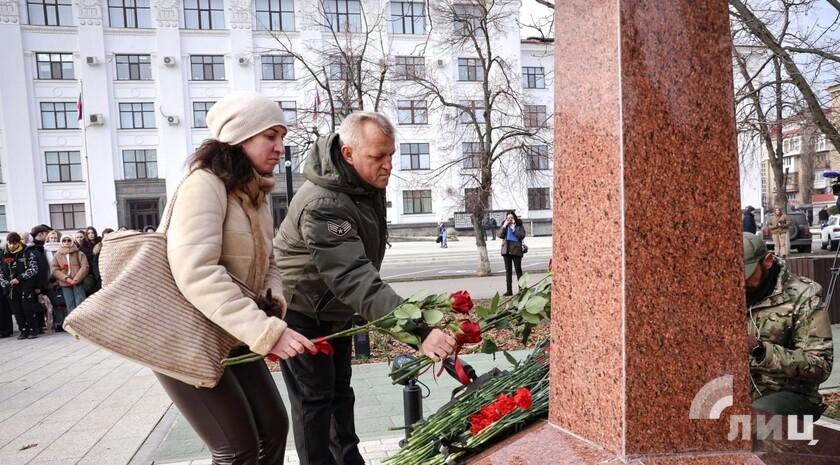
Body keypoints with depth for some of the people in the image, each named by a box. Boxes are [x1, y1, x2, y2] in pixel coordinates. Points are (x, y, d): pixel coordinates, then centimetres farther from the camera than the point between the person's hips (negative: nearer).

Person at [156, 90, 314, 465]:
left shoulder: (257, 194, 9)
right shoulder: (205, 184, -19)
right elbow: (195, 273, -31)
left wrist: (274, 302, -9)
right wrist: (267, 331, -35)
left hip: (231, 337, 8)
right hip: (187, 339, -8)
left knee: (273, 428, 10)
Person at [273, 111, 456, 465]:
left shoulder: (369, 181, -7)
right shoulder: (323, 206, -37)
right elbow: (356, 281, -47)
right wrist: (417, 330, -56)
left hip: (337, 309, 8)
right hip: (300, 312, -8)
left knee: (340, 390, 19)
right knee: (314, 398, 0)